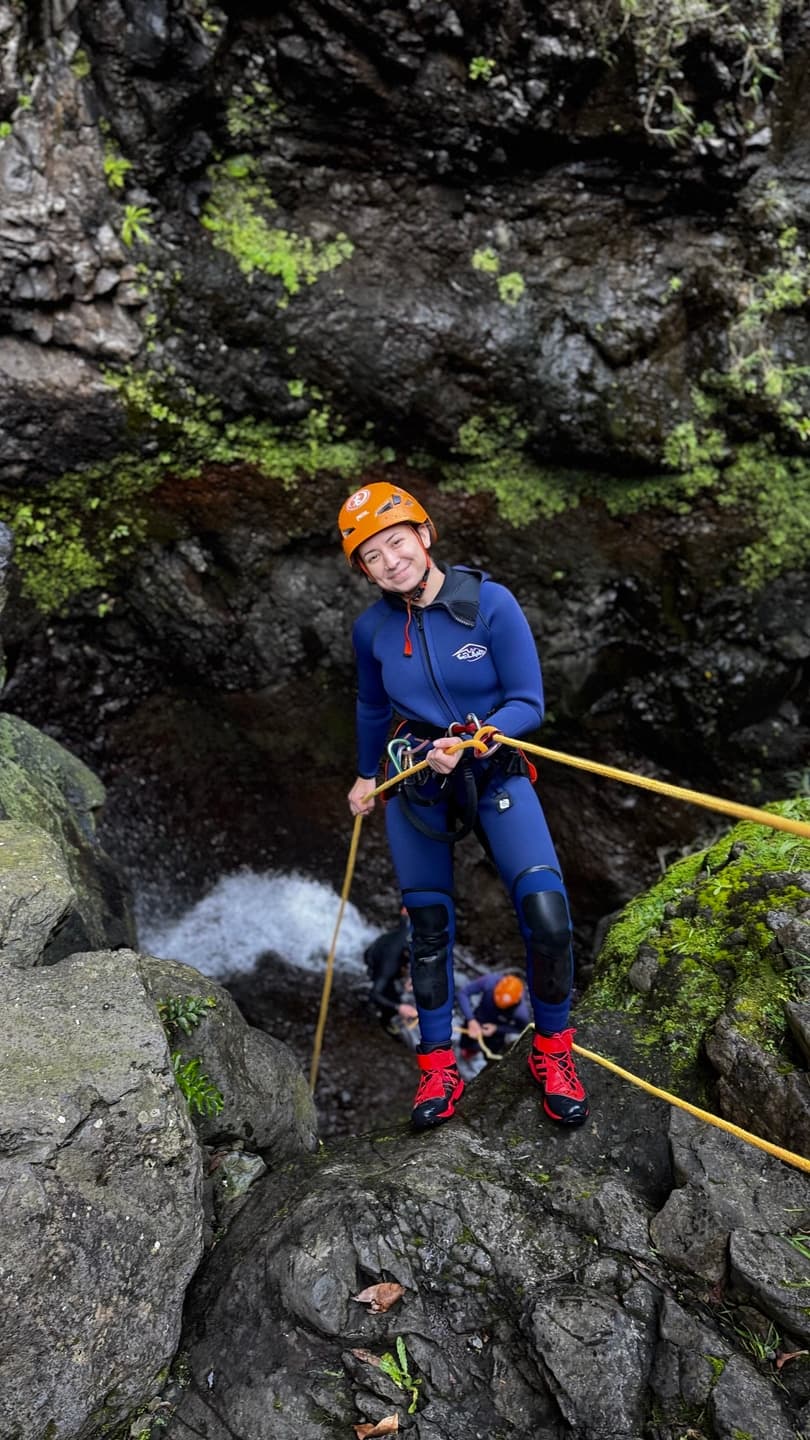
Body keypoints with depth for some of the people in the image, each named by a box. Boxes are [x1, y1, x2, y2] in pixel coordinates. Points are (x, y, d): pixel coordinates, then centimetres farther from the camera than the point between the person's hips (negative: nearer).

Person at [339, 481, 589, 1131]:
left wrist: (470, 742, -29)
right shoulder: (372, 629, -3)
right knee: (429, 929, 7)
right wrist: (365, 776, 26)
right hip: (415, 786, 3)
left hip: (497, 773, -2)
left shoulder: (491, 601, -14)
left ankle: (553, 1052, 10)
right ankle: (438, 1066, 25)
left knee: (547, 915, -16)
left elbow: (529, 704, -12)